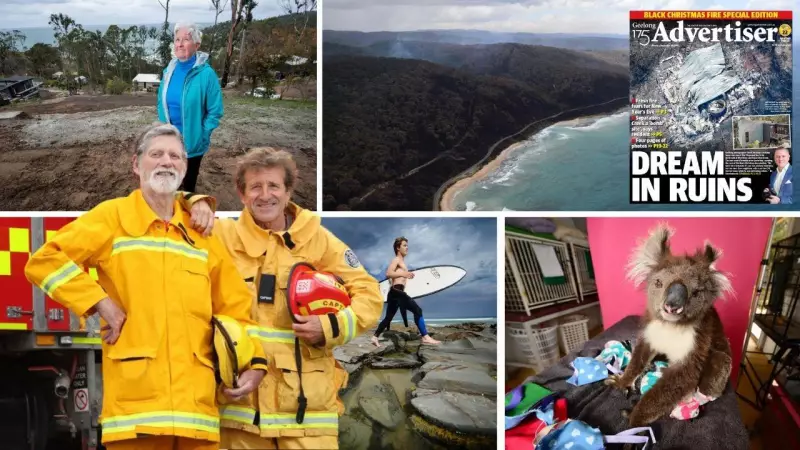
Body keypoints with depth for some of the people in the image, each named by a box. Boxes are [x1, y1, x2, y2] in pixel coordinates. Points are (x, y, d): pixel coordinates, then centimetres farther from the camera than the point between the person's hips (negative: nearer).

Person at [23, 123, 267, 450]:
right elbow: (44, 261, 1)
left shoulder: (201, 232, 18)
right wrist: (100, 303, -7)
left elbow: (234, 307, 17)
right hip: (135, 400, -4)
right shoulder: (113, 216, 7)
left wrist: (255, 361, 5)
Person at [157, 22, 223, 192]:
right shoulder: (169, 71, -3)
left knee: (188, 184, 15)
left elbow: (215, 111, -15)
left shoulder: (206, 74, -19)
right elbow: (162, 103, 9)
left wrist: (200, 134, -15)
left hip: (192, 142, -4)